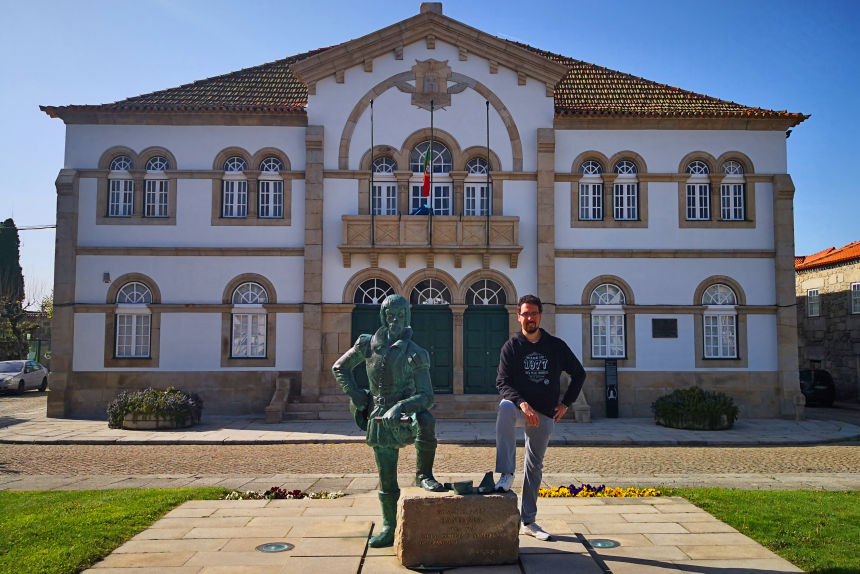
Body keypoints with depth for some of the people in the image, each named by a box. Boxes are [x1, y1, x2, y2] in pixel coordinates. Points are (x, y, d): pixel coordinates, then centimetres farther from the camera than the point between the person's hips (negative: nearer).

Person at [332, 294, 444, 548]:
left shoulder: (415, 353, -7)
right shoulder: (368, 344, 2)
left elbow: (426, 396, -12)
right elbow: (339, 368, 14)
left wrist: (400, 407, -29)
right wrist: (356, 396, 4)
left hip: (406, 414, -2)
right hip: (381, 419, 2)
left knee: (426, 421, -38)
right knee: (387, 480, 7)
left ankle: (424, 475, -17)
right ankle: (389, 529, 26)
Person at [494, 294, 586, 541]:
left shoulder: (556, 346, 4)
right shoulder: (511, 346, -2)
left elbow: (579, 374, 14)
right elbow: (502, 382, -10)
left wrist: (565, 404, 5)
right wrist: (522, 404, -27)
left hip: (545, 415, 2)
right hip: (520, 409, -2)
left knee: (535, 467, 7)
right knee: (505, 407, -38)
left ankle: (528, 521, 19)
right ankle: (506, 474, -39)